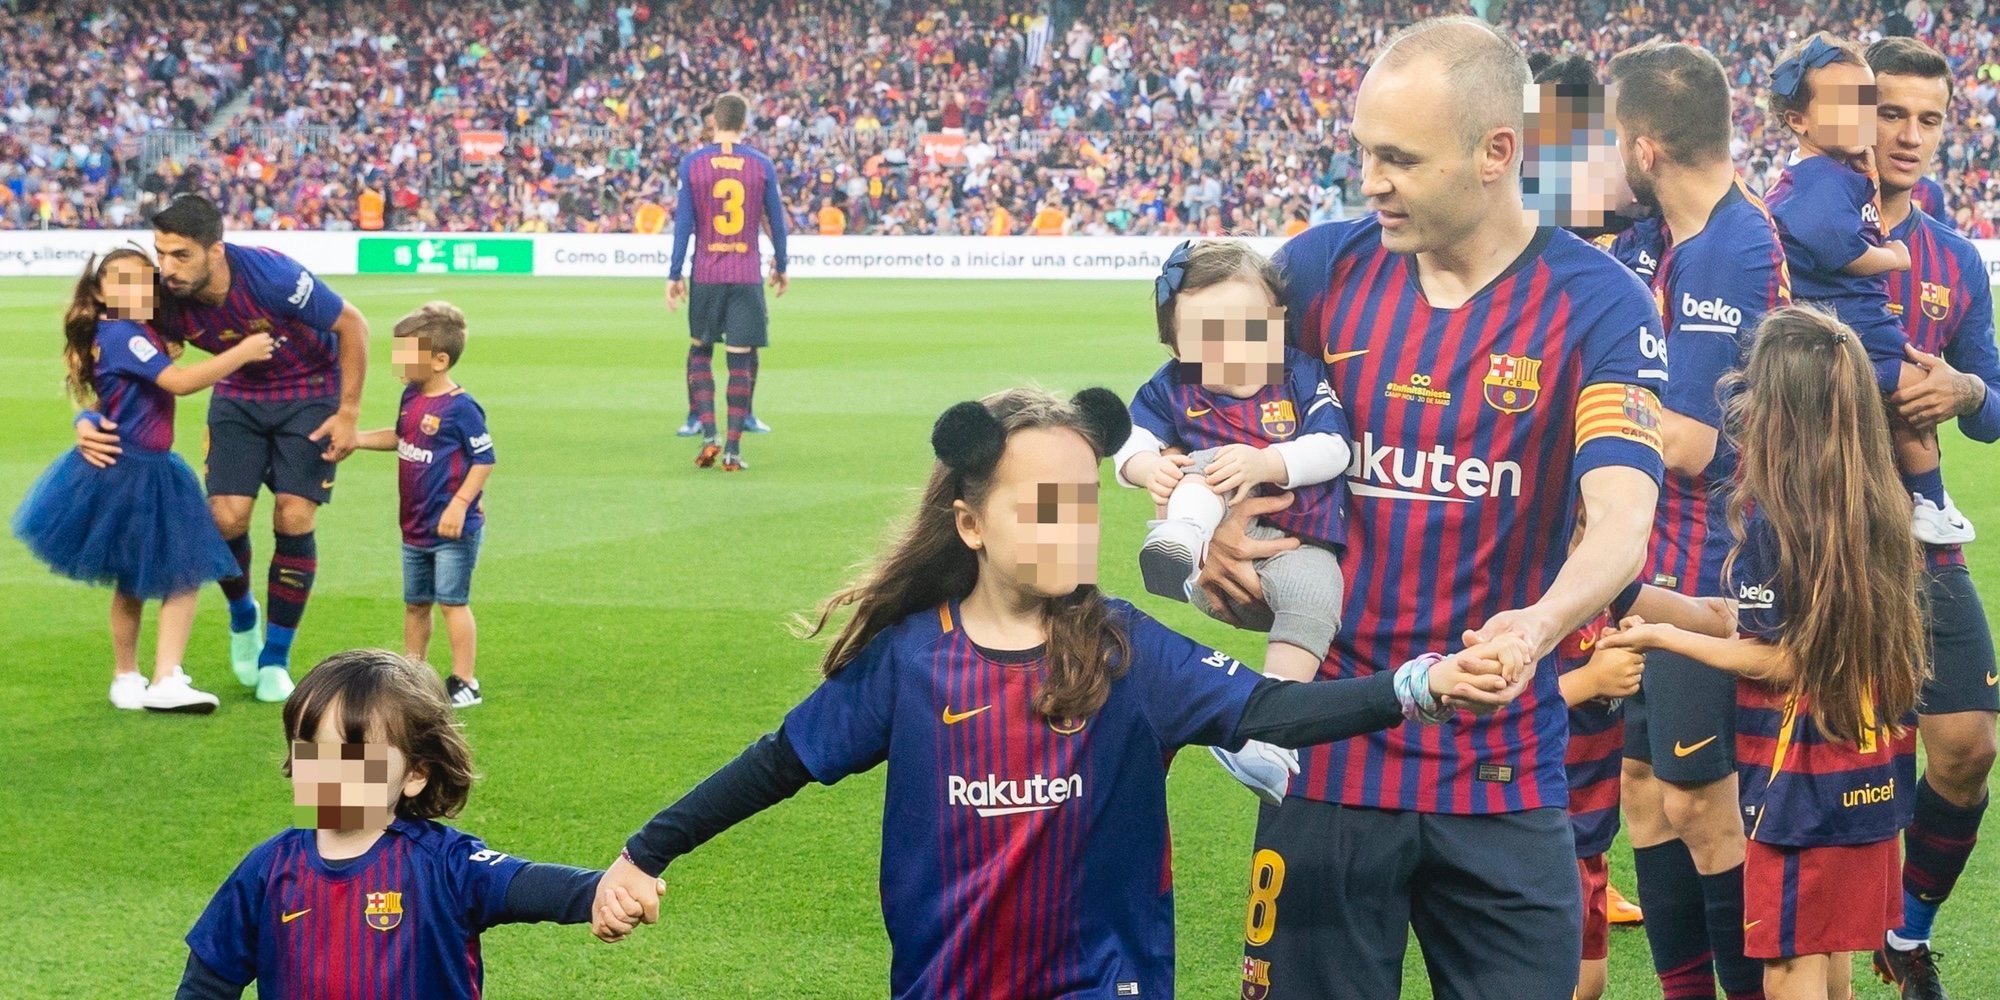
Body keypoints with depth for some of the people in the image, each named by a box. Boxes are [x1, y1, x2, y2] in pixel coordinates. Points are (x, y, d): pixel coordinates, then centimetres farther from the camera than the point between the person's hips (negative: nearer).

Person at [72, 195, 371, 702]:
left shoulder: (271, 276, -33)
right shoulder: (166, 300, -23)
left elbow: (352, 324, -19)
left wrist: (348, 412, -17)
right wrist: (87, 421, -30)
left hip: (311, 397, -3)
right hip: (239, 398, 3)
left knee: (294, 520, -11)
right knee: (226, 517, -10)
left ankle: (275, 660, 4)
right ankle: (242, 617, 23)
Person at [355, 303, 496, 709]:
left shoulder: (460, 408, -18)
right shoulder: (411, 397, 6)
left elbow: (484, 460, -16)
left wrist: (459, 504, -22)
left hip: (453, 528, -9)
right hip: (415, 525, 9)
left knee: (452, 601, -4)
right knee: (415, 603, 16)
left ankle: (464, 683, 3)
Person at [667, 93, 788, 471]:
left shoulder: (692, 163, -2)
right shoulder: (762, 165, 0)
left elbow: (684, 223, -3)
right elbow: (776, 221, 6)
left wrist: (673, 276, 1)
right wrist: (780, 268, 19)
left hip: (706, 275, 0)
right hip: (748, 276, 0)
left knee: (699, 352, 15)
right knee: (741, 361, 3)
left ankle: (708, 434, 1)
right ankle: (733, 449, 0)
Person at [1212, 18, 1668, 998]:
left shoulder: (1600, 306, -8)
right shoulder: (1323, 268, 1)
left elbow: (1619, 524, -20)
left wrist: (1537, 625, -40)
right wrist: (1209, 521, -5)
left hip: (1507, 779, -1)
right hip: (1329, 758, 2)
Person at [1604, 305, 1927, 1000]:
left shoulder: (1771, 511, -17)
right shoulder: (1879, 503, 3)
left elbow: (1779, 660, -16)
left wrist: (1659, 636, -8)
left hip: (1801, 782, -7)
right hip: (1872, 778, 7)